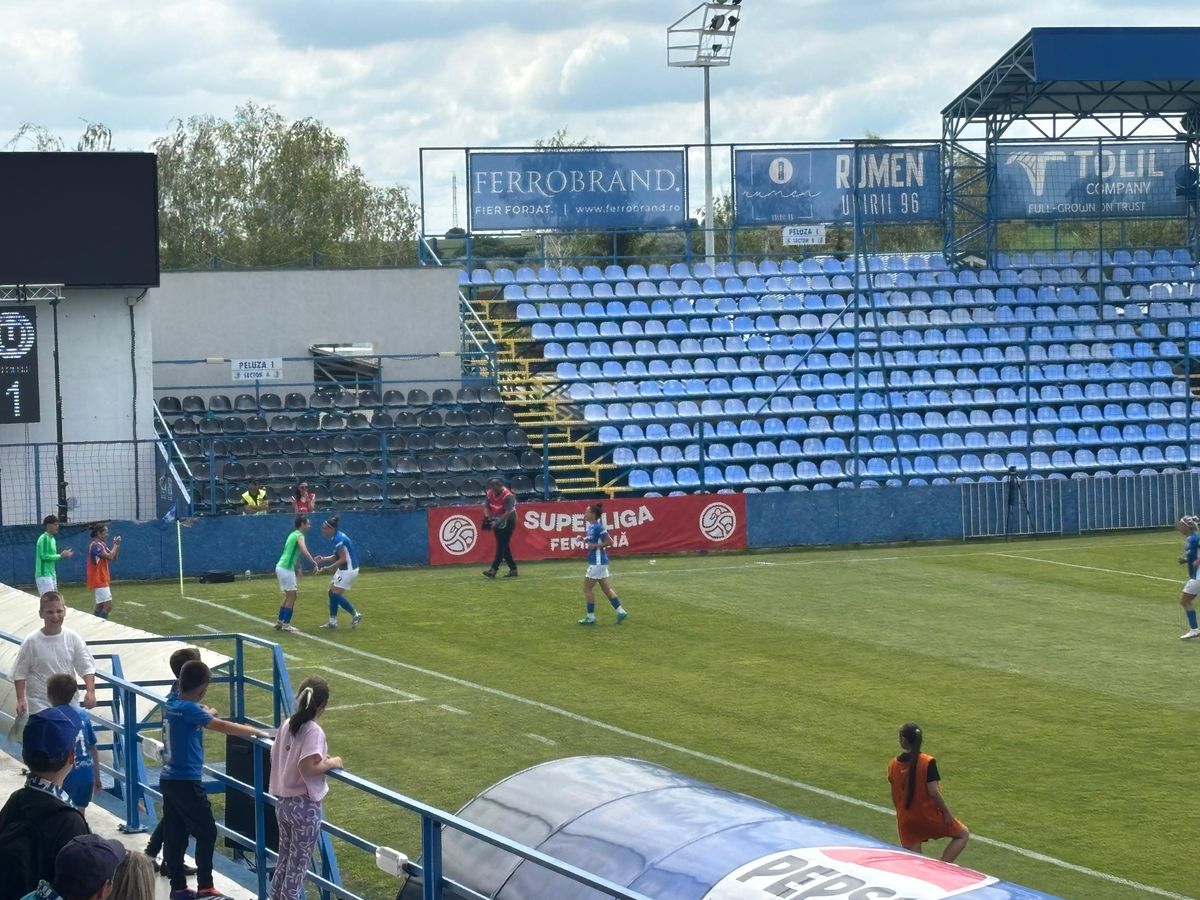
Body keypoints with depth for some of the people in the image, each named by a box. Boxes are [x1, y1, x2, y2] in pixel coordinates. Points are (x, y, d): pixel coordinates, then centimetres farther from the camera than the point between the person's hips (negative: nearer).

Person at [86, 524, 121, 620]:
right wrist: (115, 545, -12)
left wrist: (117, 545, 1)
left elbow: (113, 557, 15)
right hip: (98, 581, -10)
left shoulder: (102, 544, 13)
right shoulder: (95, 545, -17)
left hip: (102, 580, 10)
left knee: (100, 607, 15)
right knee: (108, 606, -13)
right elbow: (109, 557, -25)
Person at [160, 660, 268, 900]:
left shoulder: (170, 706, 6)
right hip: (186, 782, -8)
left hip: (169, 780, 8)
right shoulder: (189, 709, -18)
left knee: (175, 836, 11)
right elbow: (223, 726, -23)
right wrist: (256, 732, -17)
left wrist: (204, 716, 25)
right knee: (206, 832, 1)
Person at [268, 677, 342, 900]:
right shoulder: (314, 731, -20)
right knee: (298, 863, 4)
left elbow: (275, 756, 14)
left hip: (283, 802, 7)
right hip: (305, 806, -7)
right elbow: (306, 768, -27)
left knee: (285, 859, 19)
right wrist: (330, 763, -11)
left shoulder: (287, 725, 3)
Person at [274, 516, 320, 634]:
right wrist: (314, 563, -27)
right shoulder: (299, 536, -10)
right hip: (286, 568, -9)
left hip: (281, 566, 9)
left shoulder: (293, 534, 18)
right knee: (291, 596, -4)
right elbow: (304, 551, -27)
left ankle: (280, 622, 19)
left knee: (289, 596, 17)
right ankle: (286, 624, -3)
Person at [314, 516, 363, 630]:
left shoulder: (339, 539, -22)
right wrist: (323, 559, 3)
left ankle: (355, 615, 3)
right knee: (332, 592, 10)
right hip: (343, 569, 10)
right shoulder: (337, 537, 8)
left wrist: (327, 568, -21)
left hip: (349, 570, -10)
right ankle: (333, 621, 13)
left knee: (336, 594, -7)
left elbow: (343, 559, -23)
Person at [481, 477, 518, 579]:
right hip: (496, 521, 7)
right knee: (502, 545, 8)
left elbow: (508, 512, -30)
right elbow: (486, 506, 5)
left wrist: (497, 522, -38)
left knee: (502, 545, -13)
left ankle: (493, 570, -21)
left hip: (508, 521, -7)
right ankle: (513, 569, 15)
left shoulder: (508, 495, -24)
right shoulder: (490, 493, -3)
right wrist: (487, 516, -15)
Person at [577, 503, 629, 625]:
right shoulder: (591, 527, 9)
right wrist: (584, 539, 7)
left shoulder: (598, 527, -18)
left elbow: (609, 542, -19)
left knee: (587, 588, -2)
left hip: (598, 562, -10)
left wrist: (595, 545, -22)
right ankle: (620, 611, 16)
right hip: (598, 562, 10)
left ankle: (590, 616, 5)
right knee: (606, 588, 13)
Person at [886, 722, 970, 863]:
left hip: (905, 819, 4)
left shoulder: (893, 766, -2)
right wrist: (946, 811, -7)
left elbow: (894, 797, 5)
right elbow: (933, 792, -19)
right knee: (963, 834, 14)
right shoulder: (927, 762, -15)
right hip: (928, 815, -4)